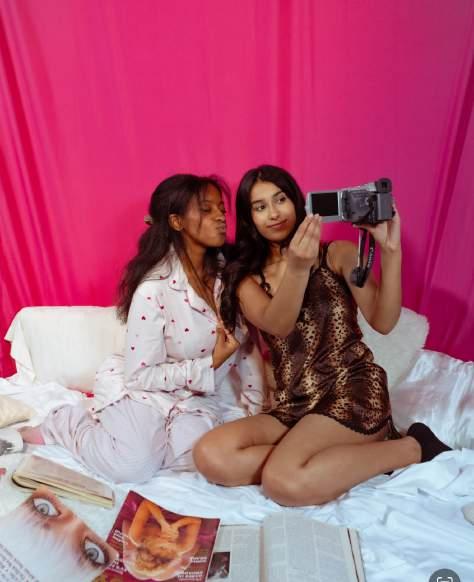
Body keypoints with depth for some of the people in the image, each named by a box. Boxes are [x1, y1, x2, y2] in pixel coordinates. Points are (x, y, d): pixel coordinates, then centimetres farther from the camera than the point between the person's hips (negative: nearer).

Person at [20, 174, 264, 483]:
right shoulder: (154, 288, -24)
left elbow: (248, 346, 1)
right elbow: (141, 374, -17)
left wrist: (258, 409, -1)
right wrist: (210, 363, -23)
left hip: (199, 395, 5)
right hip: (144, 388, -4)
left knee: (195, 455, -20)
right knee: (134, 466, -21)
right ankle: (64, 423, 9)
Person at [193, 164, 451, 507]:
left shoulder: (339, 254, 2)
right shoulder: (247, 279, 6)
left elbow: (383, 323, -9)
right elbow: (277, 325, -15)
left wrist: (391, 251, -20)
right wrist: (297, 268, -31)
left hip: (353, 390, -3)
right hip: (293, 406, 4)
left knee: (286, 483, -28)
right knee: (210, 457, -21)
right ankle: (359, 453, -10)